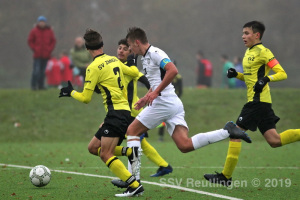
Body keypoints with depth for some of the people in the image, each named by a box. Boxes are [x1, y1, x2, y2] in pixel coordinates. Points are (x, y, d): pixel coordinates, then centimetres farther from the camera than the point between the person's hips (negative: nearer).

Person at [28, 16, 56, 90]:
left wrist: (50, 49, -1)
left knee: (42, 71, 6)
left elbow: (53, 41, 11)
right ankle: (33, 85, -5)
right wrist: (35, 49, -6)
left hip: (46, 55, 3)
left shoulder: (49, 31, 7)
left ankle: (41, 85, 11)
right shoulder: (34, 31, 1)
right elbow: (30, 41, 3)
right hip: (37, 55, -3)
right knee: (36, 70, -10)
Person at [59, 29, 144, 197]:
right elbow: (134, 72, 29)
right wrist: (132, 65, 51)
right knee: (93, 147, 14)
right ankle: (129, 152, 2)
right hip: (125, 112, 9)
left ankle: (135, 186, -17)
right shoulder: (114, 60, 13)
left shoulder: (94, 67, -10)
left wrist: (71, 92, 11)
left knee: (105, 154, -11)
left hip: (116, 113, -9)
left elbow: (86, 98, -8)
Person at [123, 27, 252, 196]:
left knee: (132, 131, 0)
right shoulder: (146, 57, 23)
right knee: (185, 145, -5)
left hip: (164, 103, -9)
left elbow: (173, 70, -25)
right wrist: (145, 98, 26)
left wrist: (156, 92, -23)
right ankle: (227, 132, -7)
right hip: (174, 105, 9)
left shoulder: (154, 53, -8)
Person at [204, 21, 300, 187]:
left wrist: (266, 79, -29)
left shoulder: (262, 52, -9)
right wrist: (236, 74, 10)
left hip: (258, 101, -10)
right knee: (274, 141, 4)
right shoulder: (249, 52, 18)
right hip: (256, 100, 10)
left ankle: (226, 176, -2)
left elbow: (282, 74, -13)